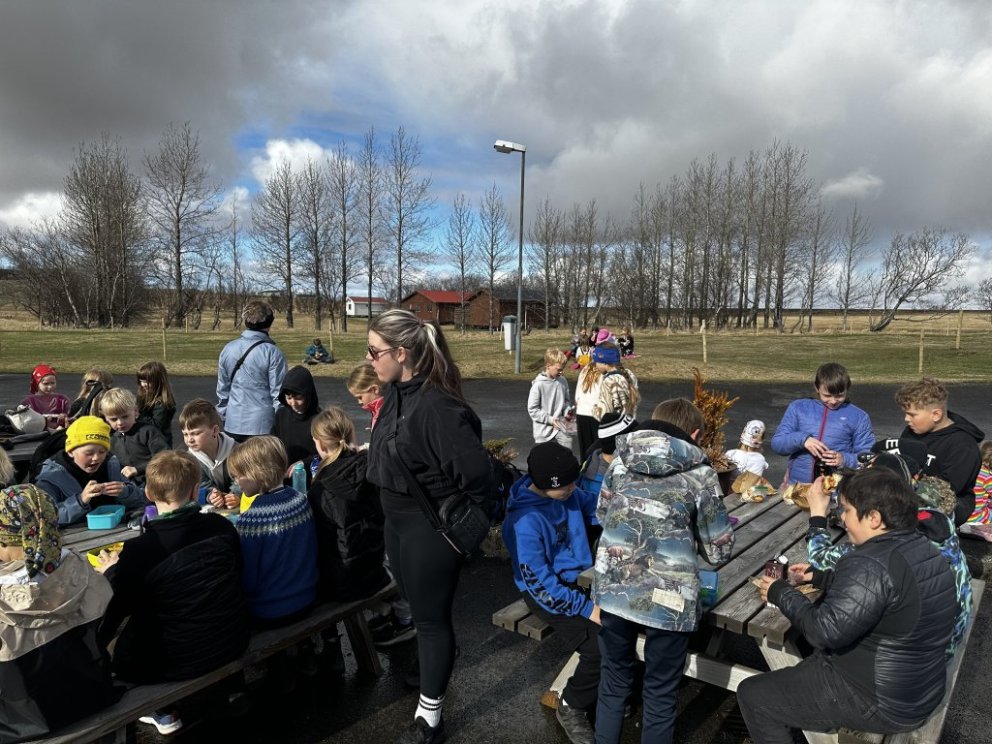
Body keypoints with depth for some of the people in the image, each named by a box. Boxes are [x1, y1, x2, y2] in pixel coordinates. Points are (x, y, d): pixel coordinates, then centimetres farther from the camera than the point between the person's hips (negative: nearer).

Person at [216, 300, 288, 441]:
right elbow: (278, 394, -10)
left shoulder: (227, 349, 5)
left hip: (233, 425, 5)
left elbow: (222, 389, 11)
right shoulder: (272, 353, -12)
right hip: (263, 425, -5)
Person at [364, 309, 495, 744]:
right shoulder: (396, 393, -1)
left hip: (431, 528, -8)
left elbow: (476, 472, -29)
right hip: (398, 520, 8)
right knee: (417, 607, 26)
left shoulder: (437, 405, -29)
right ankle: (428, 670, 51)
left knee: (431, 617, 8)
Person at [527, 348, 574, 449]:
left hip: (561, 426, 4)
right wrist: (550, 419, -17)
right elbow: (532, 410, -12)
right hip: (544, 429, -3)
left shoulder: (562, 381, 0)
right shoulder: (539, 385, -15)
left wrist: (568, 410, -5)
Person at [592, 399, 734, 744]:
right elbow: (719, 550, 1)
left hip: (613, 589, 3)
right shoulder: (699, 473, -5)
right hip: (666, 599, -3)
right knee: (660, 694, 18)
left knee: (614, 680, 25)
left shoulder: (621, 460, 4)